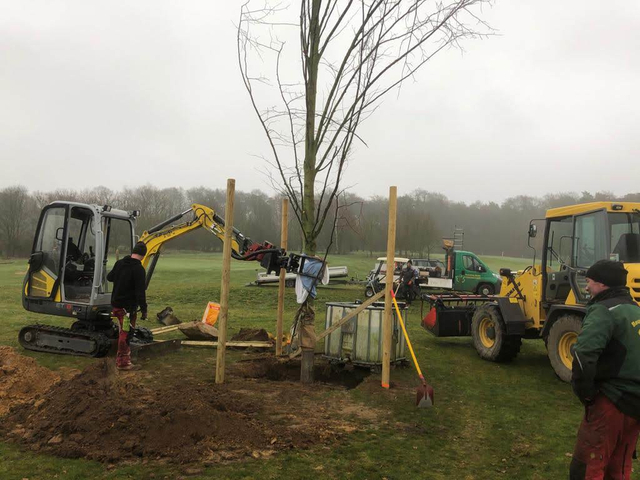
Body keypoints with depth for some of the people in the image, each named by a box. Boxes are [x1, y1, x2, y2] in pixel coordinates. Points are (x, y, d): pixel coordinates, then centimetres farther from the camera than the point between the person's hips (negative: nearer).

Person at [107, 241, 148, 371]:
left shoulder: (120, 263, 4)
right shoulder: (138, 269, -20)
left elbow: (109, 277, 21)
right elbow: (140, 292, -22)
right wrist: (144, 309, -15)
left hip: (116, 304, 8)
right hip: (128, 307, -8)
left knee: (123, 332, 22)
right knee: (126, 334, 0)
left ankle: (122, 357, 34)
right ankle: (122, 362, 7)